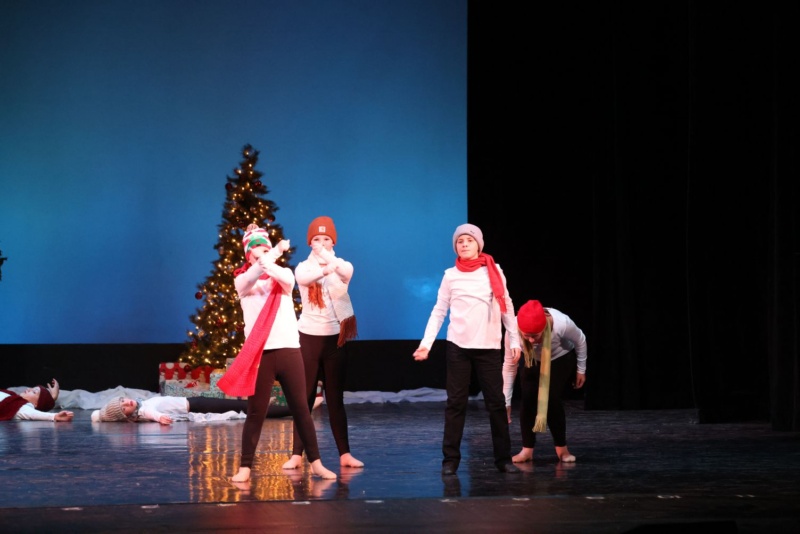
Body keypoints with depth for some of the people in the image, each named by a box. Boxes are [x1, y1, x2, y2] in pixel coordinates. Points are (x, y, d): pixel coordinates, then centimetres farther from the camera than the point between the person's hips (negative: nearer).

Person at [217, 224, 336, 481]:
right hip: (260, 353, -2)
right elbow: (252, 277, -18)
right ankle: (245, 467, 2)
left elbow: (288, 280, -14)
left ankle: (316, 462, 10)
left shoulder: (283, 274, 12)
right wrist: (275, 253, -31)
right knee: (256, 412, -2)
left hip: (289, 350, 2)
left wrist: (270, 263, -30)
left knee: (301, 408, 4)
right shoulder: (242, 280, 7)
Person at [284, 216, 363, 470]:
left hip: (335, 337, 0)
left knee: (335, 399, 4)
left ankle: (345, 454, 6)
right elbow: (304, 278, -25)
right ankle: (297, 454, 1)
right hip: (309, 337, 0)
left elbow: (347, 271, -25)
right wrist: (324, 269, -39)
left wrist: (328, 257, -38)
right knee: (305, 397, 0)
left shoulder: (341, 266, 2)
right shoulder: (303, 267, 2)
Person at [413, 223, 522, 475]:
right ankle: (450, 459, 4)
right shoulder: (451, 275, 3)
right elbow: (439, 312, 4)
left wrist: (515, 340, 3)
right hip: (458, 346, -1)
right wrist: (426, 343, -6)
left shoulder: (494, 271, 5)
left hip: (489, 347, 1)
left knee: (496, 402, 1)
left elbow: (506, 308, 8)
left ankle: (503, 458, 8)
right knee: (456, 402, 0)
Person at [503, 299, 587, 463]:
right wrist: (506, 402, -24)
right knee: (528, 398, -14)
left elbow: (580, 341, -17)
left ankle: (561, 448, 3)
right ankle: (527, 449, -2)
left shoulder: (561, 323, -41)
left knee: (552, 399, -16)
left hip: (561, 359, -2)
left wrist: (581, 370, -6)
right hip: (532, 361, 2)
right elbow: (509, 367, -25)